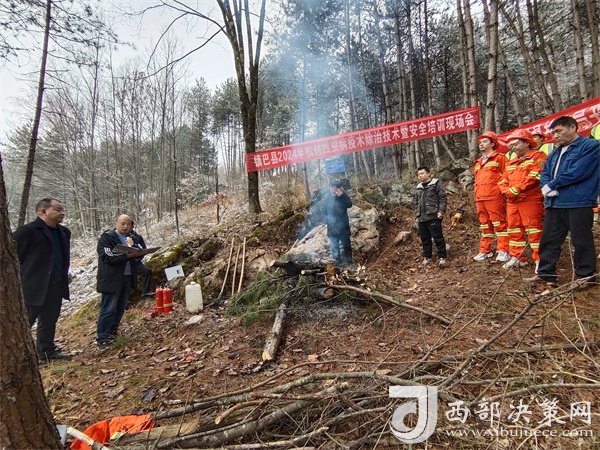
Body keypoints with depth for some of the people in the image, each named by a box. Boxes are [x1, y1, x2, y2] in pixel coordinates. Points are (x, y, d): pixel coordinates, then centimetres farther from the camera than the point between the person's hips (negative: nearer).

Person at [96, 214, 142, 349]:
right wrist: (126, 255, -27)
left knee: (121, 307, 13)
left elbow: (137, 253, 10)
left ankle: (112, 332, 26)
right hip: (112, 279, -7)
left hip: (127, 277, 7)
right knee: (108, 309, -5)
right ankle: (102, 338, 4)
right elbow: (108, 257, -18)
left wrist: (134, 249, -12)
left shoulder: (129, 238, 14)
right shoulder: (106, 238, -7)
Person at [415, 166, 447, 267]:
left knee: (438, 238, -5)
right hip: (422, 218, 6)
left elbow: (442, 198, -5)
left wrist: (441, 211, -13)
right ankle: (427, 258, 20)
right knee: (425, 239, 11)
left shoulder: (436, 183, 1)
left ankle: (442, 257, 4)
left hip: (433, 217, -6)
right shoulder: (418, 188, 19)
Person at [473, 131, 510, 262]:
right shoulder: (478, 163, 23)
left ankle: (503, 251, -2)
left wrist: (503, 191, -10)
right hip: (480, 199, 7)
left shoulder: (499, 158, 3)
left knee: (499, 223, -6)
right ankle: (485, 251, 16)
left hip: (494, 197, -7)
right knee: (485, 225, 10)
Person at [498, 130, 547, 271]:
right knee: (514, 229, 9)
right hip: (512, 202, 8)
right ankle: (517, 257, 17)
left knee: (534, 229, -6)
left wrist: (516, 189, -15)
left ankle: (540, 259, 0)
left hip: (530, 200, -7)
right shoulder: (511, 163, 23)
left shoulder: (538, 156, 0)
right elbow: (503, 181, 18)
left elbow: (535, 176, -15)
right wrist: (508, 191, -3)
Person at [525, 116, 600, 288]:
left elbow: (577, 172, -16)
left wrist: (552, 185, -8)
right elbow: (545, 173, 13)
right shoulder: (555, 152, 19)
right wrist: (547, 187, -8)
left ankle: (585, 276, 16)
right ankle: (546, 274, 16)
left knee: (581, 242, 3)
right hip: (554, 204, 7)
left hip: (579, 203, -7)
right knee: (548, 240, 8)